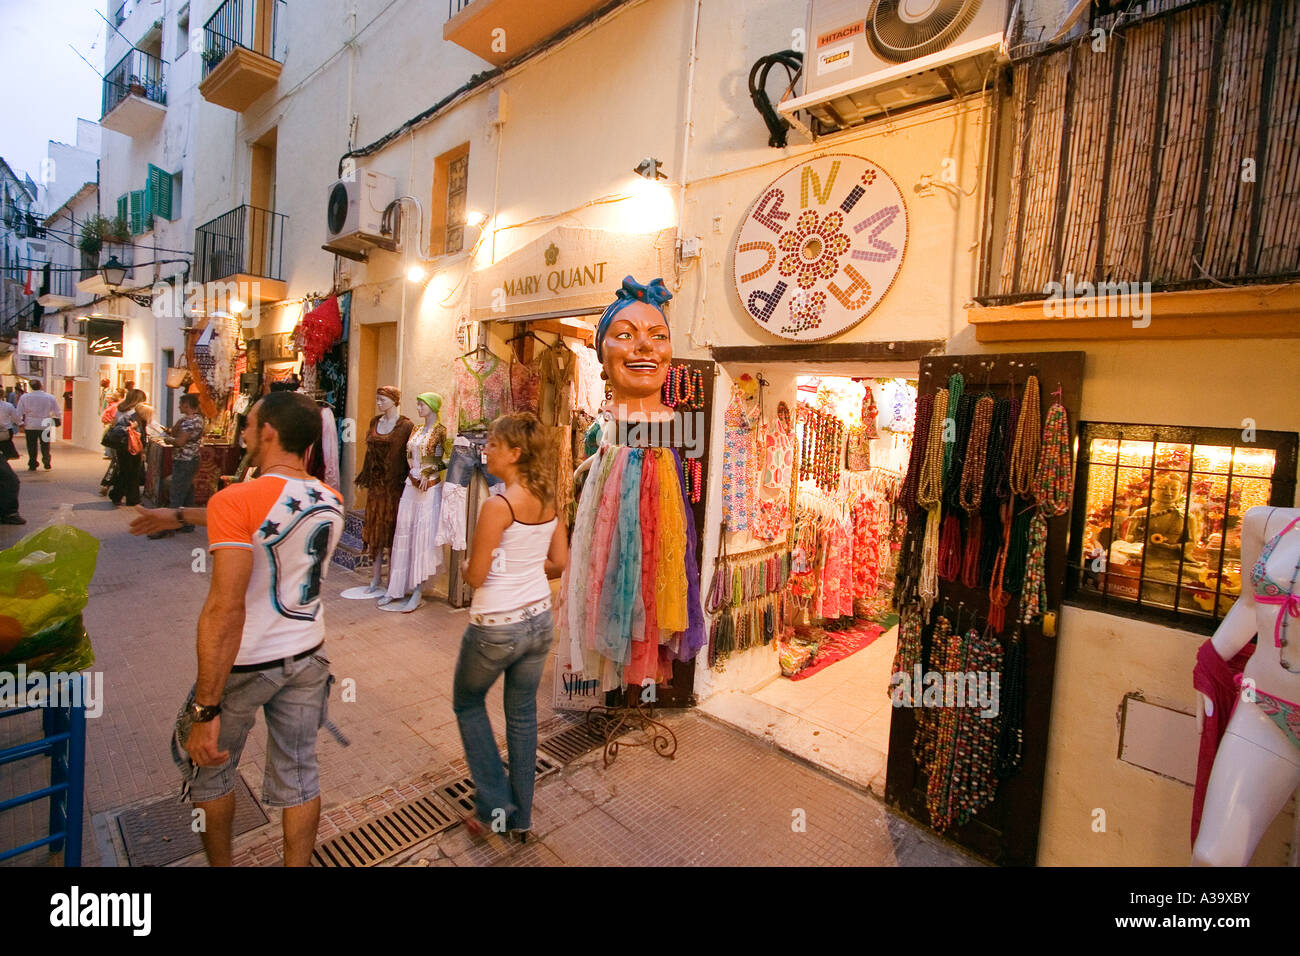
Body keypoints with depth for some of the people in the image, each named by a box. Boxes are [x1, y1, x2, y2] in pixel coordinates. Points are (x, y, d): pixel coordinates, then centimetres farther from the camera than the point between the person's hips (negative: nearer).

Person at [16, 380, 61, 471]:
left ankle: (32, 465, 13)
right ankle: (47, 465, 3)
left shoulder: (24, 397, -2)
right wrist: (57, 422, 17)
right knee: (45, 446, 8)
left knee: (31, 447, 9)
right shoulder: (50, 397, -4)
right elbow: (57, 412, 2)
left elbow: (19, 412, 1)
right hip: (45, 426, -1)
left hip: (30, 426, 1)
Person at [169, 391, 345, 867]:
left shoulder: (237, 501, -22)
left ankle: (221, 861, 41)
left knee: (207, 765, 23)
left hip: (246, 663, -4)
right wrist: (180, 515, 26)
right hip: (308, 656, 5)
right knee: (299, 773, 17)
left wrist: (206, 709, -23)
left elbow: (225, 610, -27)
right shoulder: (331, 502, -2)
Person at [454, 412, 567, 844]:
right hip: (539, 620, 6)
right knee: (523, 715, 19)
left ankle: (494, 807, 24)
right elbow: (559, 562, 8)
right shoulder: (547, 499, -1)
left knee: (468, 703, 21)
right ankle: (521, 816, 34)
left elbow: (475, 576, -16)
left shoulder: (498, 505, -22)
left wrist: (467, 565, 5)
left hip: (496, 626, -6)